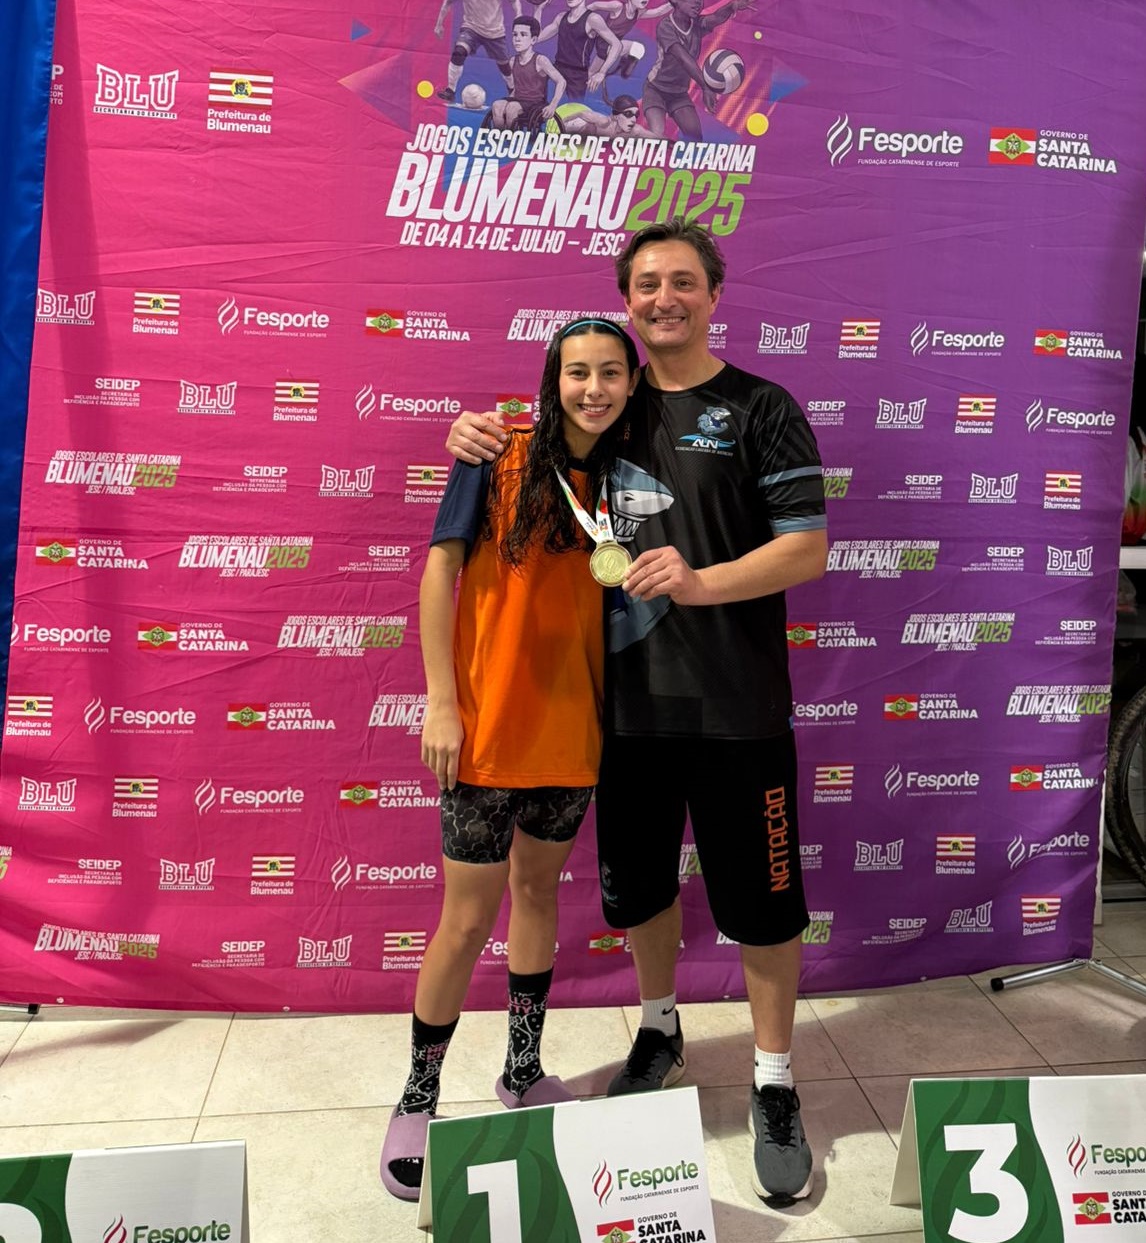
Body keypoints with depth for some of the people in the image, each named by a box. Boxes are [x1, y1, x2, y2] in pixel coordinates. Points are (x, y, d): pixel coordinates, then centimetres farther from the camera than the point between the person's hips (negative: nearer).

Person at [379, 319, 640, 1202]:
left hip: (571, 727, 5)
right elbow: (441, 571, -9)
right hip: (489, 726, -5)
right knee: (468, 920, 2)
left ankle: (524, 1073, 37)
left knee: (538, 890, 18)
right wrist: (441, 702, -13)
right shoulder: (499, 458, -8)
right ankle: (417, 1104, 23)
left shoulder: (618, 478, 6)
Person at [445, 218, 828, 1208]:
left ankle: (775, 1088, 25)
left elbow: (809, 547, -8)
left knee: (760, 899, 5)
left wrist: (700, 584, -23)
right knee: (639, 882, 17)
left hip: (735, 705, -4)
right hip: (629, 697, 4)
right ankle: (659, 1032, 42)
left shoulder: (761, 409, -2)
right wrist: (477, 439, -1)